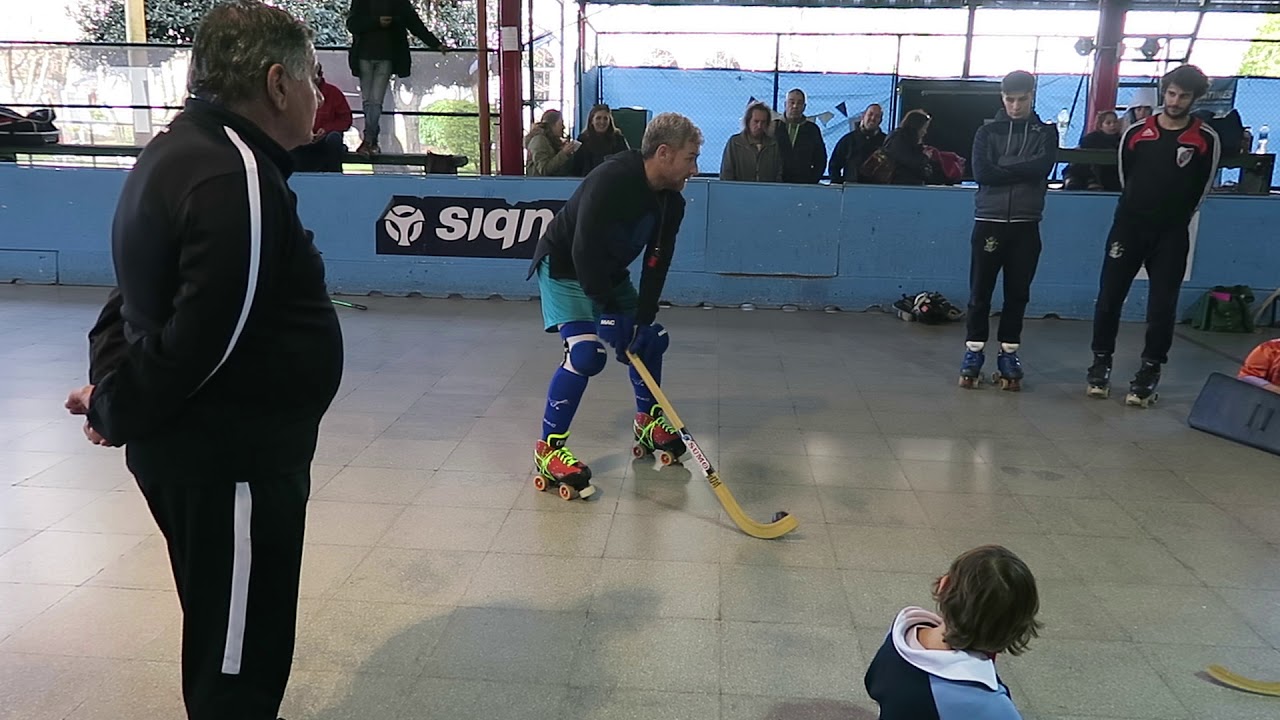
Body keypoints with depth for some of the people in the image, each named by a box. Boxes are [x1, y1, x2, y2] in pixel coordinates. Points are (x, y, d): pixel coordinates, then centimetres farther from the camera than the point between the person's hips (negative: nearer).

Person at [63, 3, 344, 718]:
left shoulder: (178, 151, 11)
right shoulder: (235, 179, -23)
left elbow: (143, 293, 16)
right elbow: (207, 341, -25)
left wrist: (113, 379, 5)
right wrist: (116, 413, -9)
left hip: (193, 447, 10)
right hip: (232, 460, -10)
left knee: (223, 642, 27)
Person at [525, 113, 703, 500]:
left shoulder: (672, 202, -7)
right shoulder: (611, 180, -32)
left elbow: (656, 265, -5)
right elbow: (584, 252, -33)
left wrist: (643, 319, -13)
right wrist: (609, 311, -29)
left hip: (610, 273, 8)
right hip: (564, 268, -8)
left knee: (651, 339, 9)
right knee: (586, 351, -23)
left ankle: (648, 423, 28)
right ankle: (548, 448, -13)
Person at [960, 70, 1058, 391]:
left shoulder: (1045, 132, 9)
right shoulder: (987, 132, 6)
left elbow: (1043, 166, -11)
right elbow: (981, 172, -9)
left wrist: (1002, 166, -10)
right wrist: (1022, 171, -10)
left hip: (1026, 225, 1)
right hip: (989, 222, -1)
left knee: (1018, 293, 4)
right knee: (980, 292, 0)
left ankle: (1009, 353, 13)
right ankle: (973, 352, 9)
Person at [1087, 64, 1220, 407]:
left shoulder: (1206, 140, -2)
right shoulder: (1136, 133, 1)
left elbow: (1202, 188, 9)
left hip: (1172, 235, -1)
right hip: (1128, 227, 1)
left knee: (1162, 306, 0)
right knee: (1109, 298, 0)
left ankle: (1149, 372, 11)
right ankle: (1101, 363, 15)